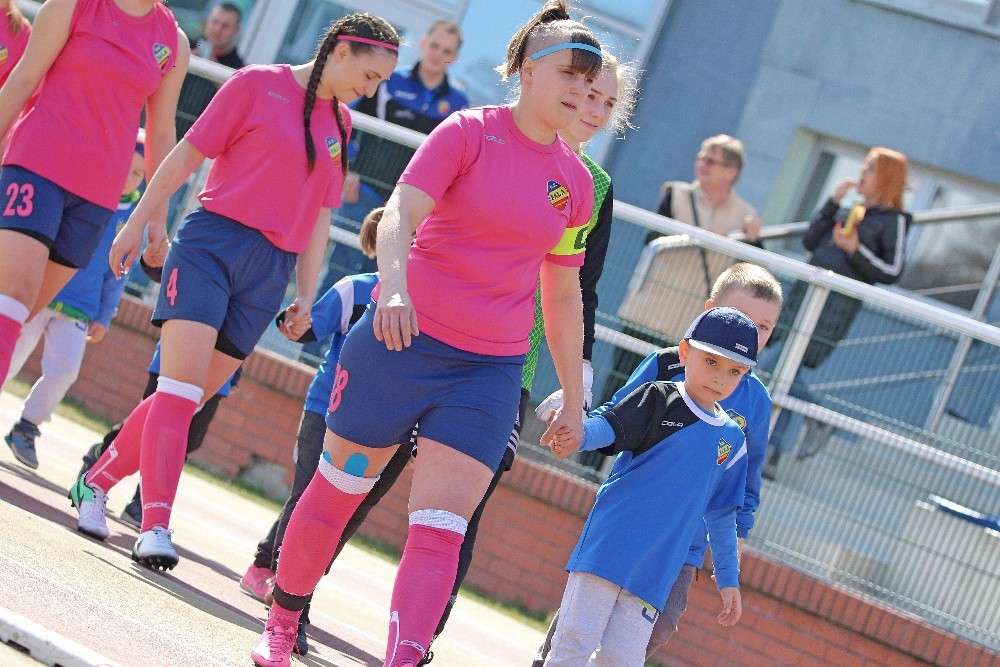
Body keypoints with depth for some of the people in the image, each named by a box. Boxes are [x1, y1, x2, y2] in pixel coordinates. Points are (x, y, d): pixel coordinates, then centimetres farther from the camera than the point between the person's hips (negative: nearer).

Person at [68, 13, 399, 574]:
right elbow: (188, 155, 0)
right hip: (215, 241, -5)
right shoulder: (258, 84, -1)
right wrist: (136, 224, -1)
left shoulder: (341, 124, 14)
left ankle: (97, 484, 20)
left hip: (270, 272, 5)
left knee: (188, 397, 4)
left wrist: (306, 295, 13)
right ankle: (156, 524, -19)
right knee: (182, 385, -15)